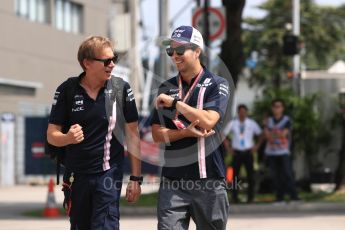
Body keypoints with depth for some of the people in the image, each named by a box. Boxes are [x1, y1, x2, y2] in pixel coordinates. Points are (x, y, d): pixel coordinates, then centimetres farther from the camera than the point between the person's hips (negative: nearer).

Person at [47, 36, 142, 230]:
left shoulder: (121, 89, -3)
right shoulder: (67, 91, -2)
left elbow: (132, 135, 1)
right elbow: (52, 135, 2)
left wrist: (136, 178, -1)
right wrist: (68, 138, -22)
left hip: (109, 173, -2)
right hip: (76, 175, 2)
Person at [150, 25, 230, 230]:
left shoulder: (217, 85, -1)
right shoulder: (166, 88, 11)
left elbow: (208, 121, -17)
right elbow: (157, 134, 5)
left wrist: (174, 102, -12)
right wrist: (185, 133, -12)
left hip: (209, 181, -2)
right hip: (173, 181, 3)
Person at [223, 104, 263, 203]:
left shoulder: (252, 123, 3)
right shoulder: (232, 123, 2)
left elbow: (260, 135, 13)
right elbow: (224, 135, 10)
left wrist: (257, 146, 3)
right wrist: (228, 147, 3)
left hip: (248, 152, 0)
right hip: (237, 153, 0)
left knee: (250, 175, -3)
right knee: (235, 175, -2)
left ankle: (250, 197, 3)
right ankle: (235, 197, 2)